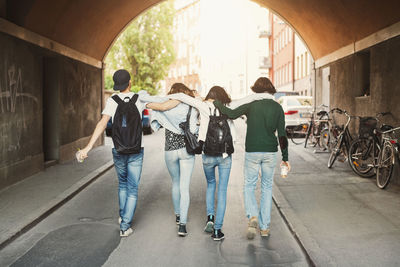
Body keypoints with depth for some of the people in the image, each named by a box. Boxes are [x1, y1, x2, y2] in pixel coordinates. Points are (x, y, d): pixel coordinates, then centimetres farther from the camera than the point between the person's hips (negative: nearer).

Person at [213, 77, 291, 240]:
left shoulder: (251, 105, -4)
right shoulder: (277, 107, 3)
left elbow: (231, 114, -14)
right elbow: (282, 134, 2)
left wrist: (216, 102, 1)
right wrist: (285, 157, 6)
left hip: (252, 152, -2)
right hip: (270, 152, 2)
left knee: (249, 186, 12)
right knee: (267, 187, 13)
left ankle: (252, 216, -13)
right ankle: (265, 227, 15)